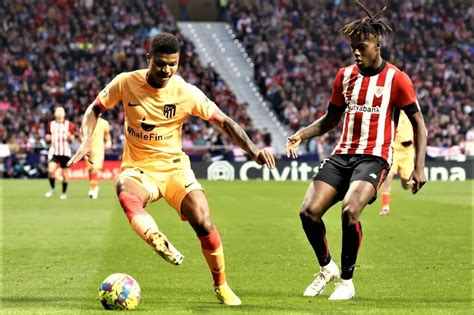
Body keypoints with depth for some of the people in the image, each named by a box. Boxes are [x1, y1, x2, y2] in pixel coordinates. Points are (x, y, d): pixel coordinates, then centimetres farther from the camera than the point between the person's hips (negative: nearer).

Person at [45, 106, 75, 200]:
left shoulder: (69, 124, 3)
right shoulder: (51, 124, 9)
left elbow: (71, 139, 4)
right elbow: (47, 138, 16)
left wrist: (69, 136, -18)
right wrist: (47, 138, -7)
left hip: (65, 152, -1)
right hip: (54, 151, 1)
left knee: (65, 173, 3)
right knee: (51, 170, -18)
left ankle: (64, 193, 18)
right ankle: (52, 188, 4)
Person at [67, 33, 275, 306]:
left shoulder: (187, 93, -10)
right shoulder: (126, 83, -9)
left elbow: (224, 122, -6)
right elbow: (94, 110, 6)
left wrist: (253, 150, -20)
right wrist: (87, 140, -13)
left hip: (175, 167, 0)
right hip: (139, 169, 0)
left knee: (203, 223, -17)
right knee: (125, 192, -37)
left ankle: (221, 286, 5)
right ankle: (162, 244, -57)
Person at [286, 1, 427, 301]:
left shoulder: (396, 79, -4)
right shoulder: (345, 75, 10)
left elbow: (419, 123, -1)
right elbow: (331, 118, 19)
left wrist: (419, 167, -10)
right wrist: (302, 134, 1)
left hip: (374, 157, -5)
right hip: (342, 154, 5)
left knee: (350, 211, -28)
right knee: (308, 211, -11)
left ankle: (347, 281, -8)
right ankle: (327, 267, 16)